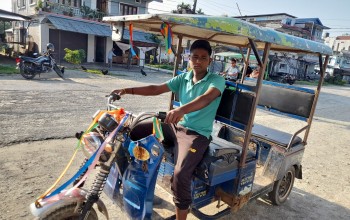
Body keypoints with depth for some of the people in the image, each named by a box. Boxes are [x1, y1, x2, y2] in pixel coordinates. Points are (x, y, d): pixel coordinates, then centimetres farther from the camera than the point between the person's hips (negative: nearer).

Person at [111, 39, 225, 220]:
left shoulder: (217, 80, -9)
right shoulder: (183, 78, 8)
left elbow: (206, 98, -32)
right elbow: (157, 89, 3)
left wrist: (181, 109, -50)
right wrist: (128, 90, -8)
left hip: (197, 134, -6)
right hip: (175, 126, 6)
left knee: (180, 175, -29)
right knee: (133, 131, 1)